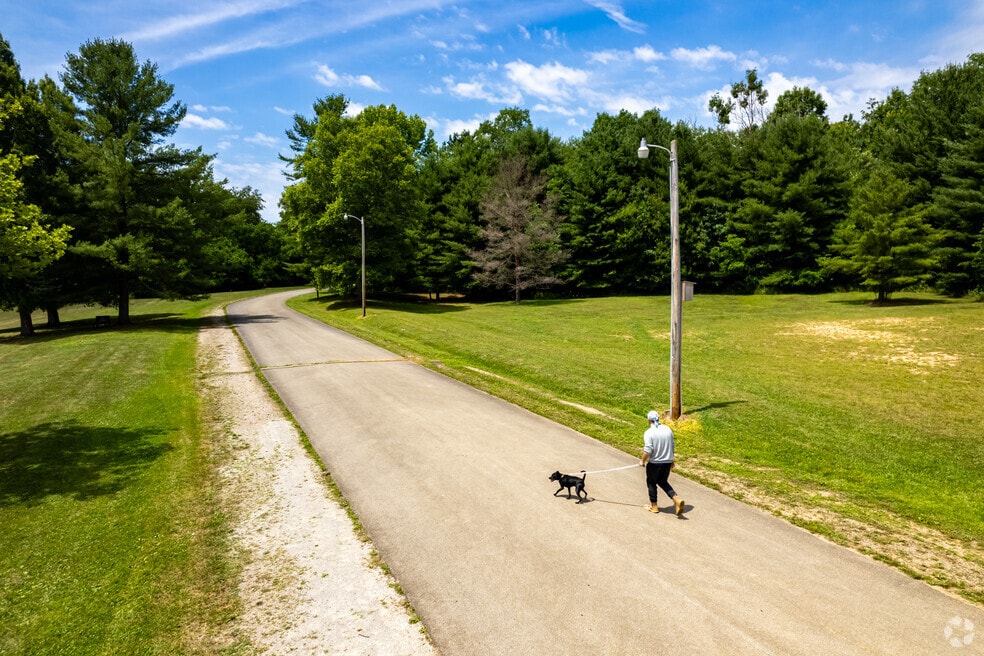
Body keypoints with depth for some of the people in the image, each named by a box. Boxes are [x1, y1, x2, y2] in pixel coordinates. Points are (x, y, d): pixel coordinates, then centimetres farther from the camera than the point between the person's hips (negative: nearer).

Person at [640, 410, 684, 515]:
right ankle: (677, 499, 3)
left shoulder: (649, 433, -17)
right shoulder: (667, 429, 1)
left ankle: (654, 506, 26)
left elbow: (648, 451, -20)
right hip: (667, 462, 5)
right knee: (663, 482, 22)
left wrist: (643, 461, -4)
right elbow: (672, 446, 10)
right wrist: (671, 460, 22)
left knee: (651, 483, 16)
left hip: (654, 463, -5)